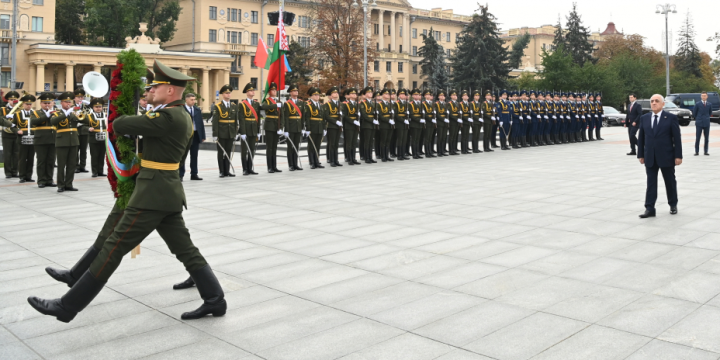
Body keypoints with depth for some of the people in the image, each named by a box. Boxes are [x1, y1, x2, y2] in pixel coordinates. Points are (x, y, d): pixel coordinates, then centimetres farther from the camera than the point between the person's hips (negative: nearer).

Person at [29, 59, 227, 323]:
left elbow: (119, 125, -17)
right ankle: (214, 299, 14)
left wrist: (121, 121, 8)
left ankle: (68, 306, 5)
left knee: (114, 248, -4)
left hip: (153, 193, -10)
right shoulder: (183, 117, 13)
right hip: (169, 192, 10)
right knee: (185, 249, 12)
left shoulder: (167, 117, -18)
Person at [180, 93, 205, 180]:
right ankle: (180, 175, 6)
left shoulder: (197, 110, 10)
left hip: (196, 135, 5)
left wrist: (202, 136, 6)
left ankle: (194, 174, 17)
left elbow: (201, 123, 11)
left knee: (194, 156, 10)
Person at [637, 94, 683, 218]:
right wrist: (641, 155, 5)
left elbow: (677, 138, -4)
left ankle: (673, 205, 28)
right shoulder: (644, 118, 6)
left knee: (670, 182, 12)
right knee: (651, 183, 0)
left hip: (666, 157, -2)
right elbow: (641, 138, 9)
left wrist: (678, 156, -8)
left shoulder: (671, 118, -3)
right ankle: (649, 209, 1)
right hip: (650, 158, 2)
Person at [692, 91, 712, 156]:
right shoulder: (697, 104, -2)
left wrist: (706, 118, 13)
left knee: (706, 138, 4)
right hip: (699, 124, -3)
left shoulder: (709, 104, 6)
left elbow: (710, 113, 19)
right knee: (697, 138, -4)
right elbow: (694, 114, 4)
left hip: (707, 123, 3)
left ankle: (706, 151, 11)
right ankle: (697, 151, 1)